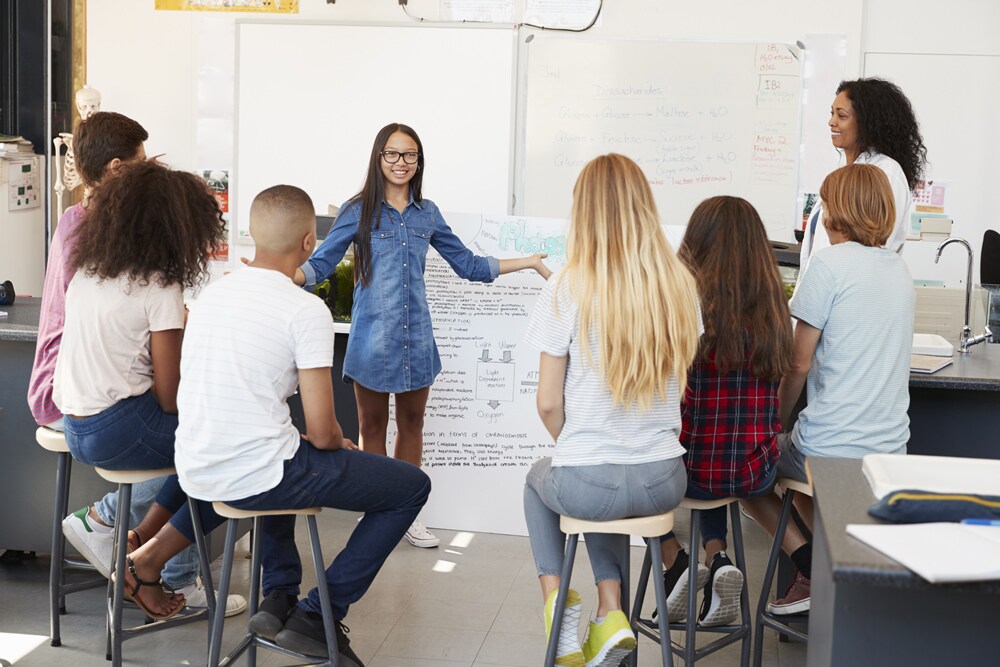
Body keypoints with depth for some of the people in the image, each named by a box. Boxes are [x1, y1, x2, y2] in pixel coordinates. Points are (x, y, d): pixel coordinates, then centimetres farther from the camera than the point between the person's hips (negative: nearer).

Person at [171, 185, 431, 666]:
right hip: (254, 477, -8)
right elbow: (322, 432, -16)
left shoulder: (212, 293, 8)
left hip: (195, 472, 8)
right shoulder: (306, 310, -13)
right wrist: (339, 444, 9)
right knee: (412, 486, 7)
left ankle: (279, 597, 30)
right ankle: (317, 617, 7)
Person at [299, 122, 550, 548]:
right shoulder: (358, 211, -2)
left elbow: (468, 264, 16)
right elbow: (320, 264, -5)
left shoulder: (427, 213, 10)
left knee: (412, 423, 11)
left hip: (416, 334, 4)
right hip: (373, 334, -4)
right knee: (372, 426, 6)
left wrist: (527, 262, 15)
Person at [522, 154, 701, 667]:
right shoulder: (681, 285, -3)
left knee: (539, 477, 33)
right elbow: (679, 381, 10)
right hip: (664, 482, 3)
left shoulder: (567, 288, -14)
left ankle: (556, 596, 19)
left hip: (588, 485, -3)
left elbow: (549, 404, -8)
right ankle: (611, 614, 23)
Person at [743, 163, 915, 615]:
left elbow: (798, 363, -10)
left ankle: (811, 564, 4)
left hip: (830, 450, -7)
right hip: (891, 449, 7)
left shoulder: (831, 263, -12)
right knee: (795, 451, 34)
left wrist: (776, 426, 4)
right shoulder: (899, 268, 11)